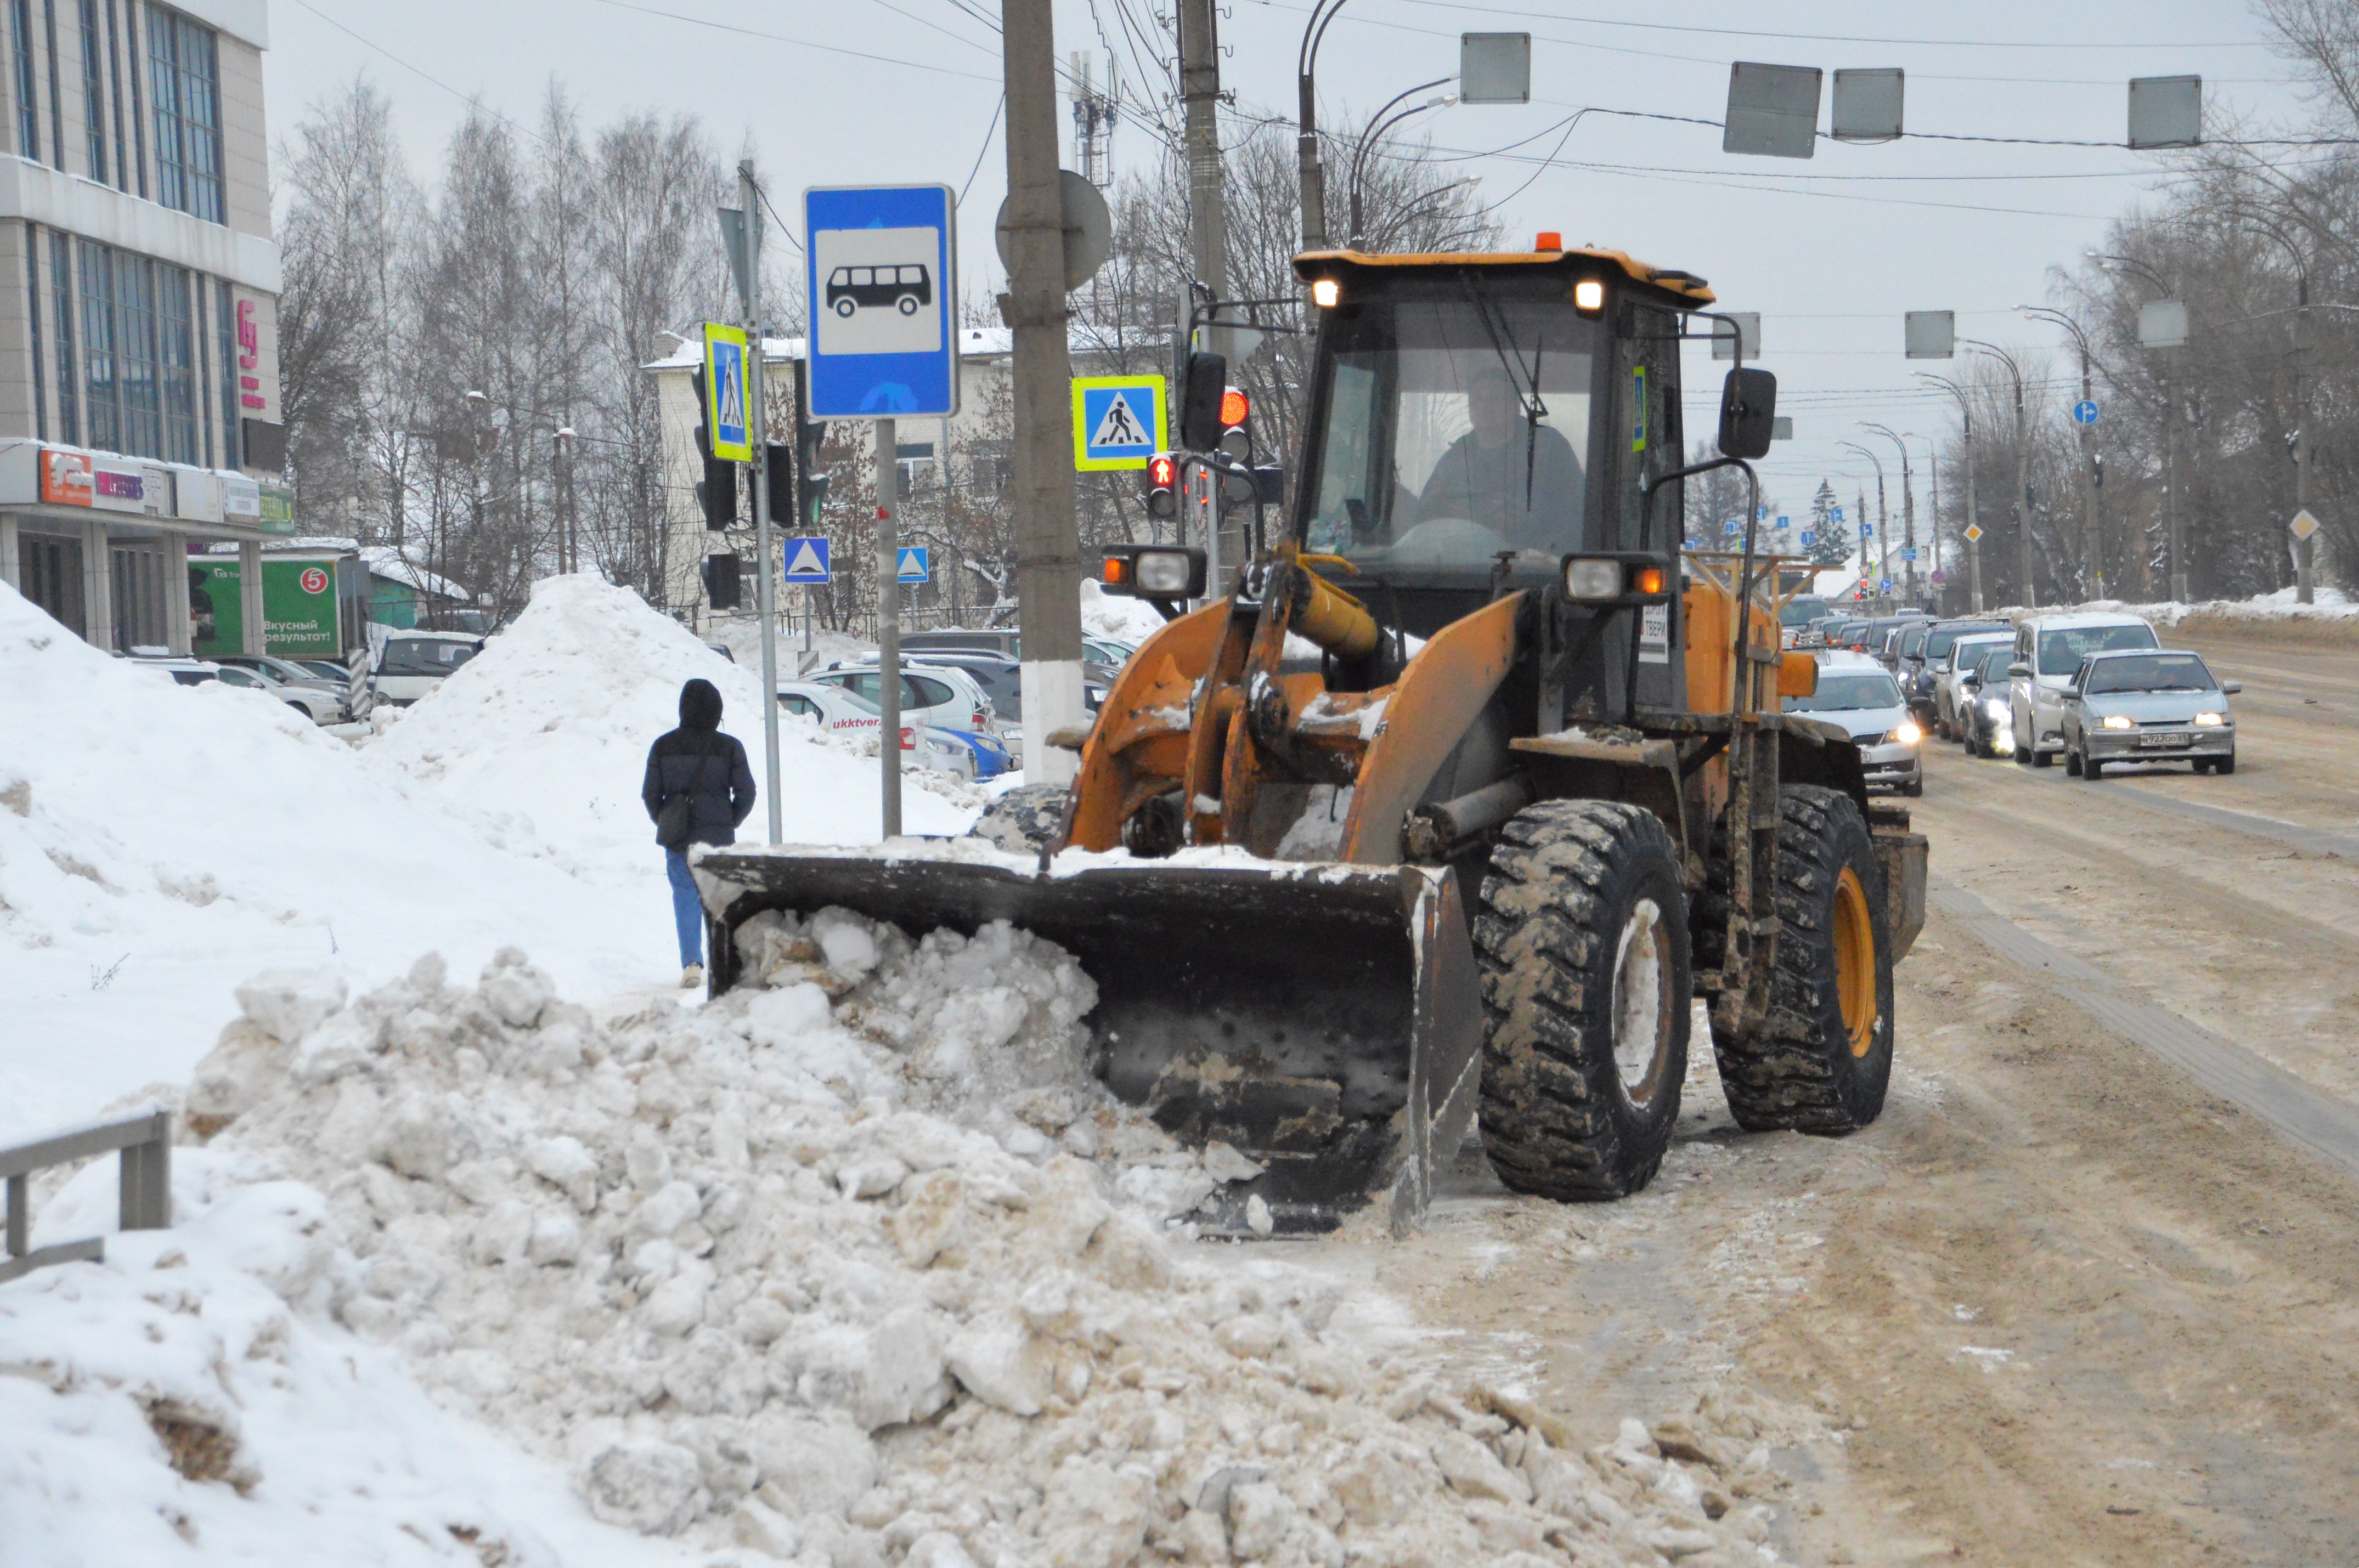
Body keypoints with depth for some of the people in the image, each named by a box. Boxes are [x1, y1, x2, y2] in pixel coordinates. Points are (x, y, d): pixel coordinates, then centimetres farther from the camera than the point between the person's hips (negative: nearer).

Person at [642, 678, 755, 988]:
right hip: (719, 839, -1)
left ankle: (691, 964, -7)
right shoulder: (729, 747, -6)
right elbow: (746, 792, -4)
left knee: (685, 898, 5)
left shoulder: (663, 746, -2)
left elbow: (650, 794, 1)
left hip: (678, 840, 1)